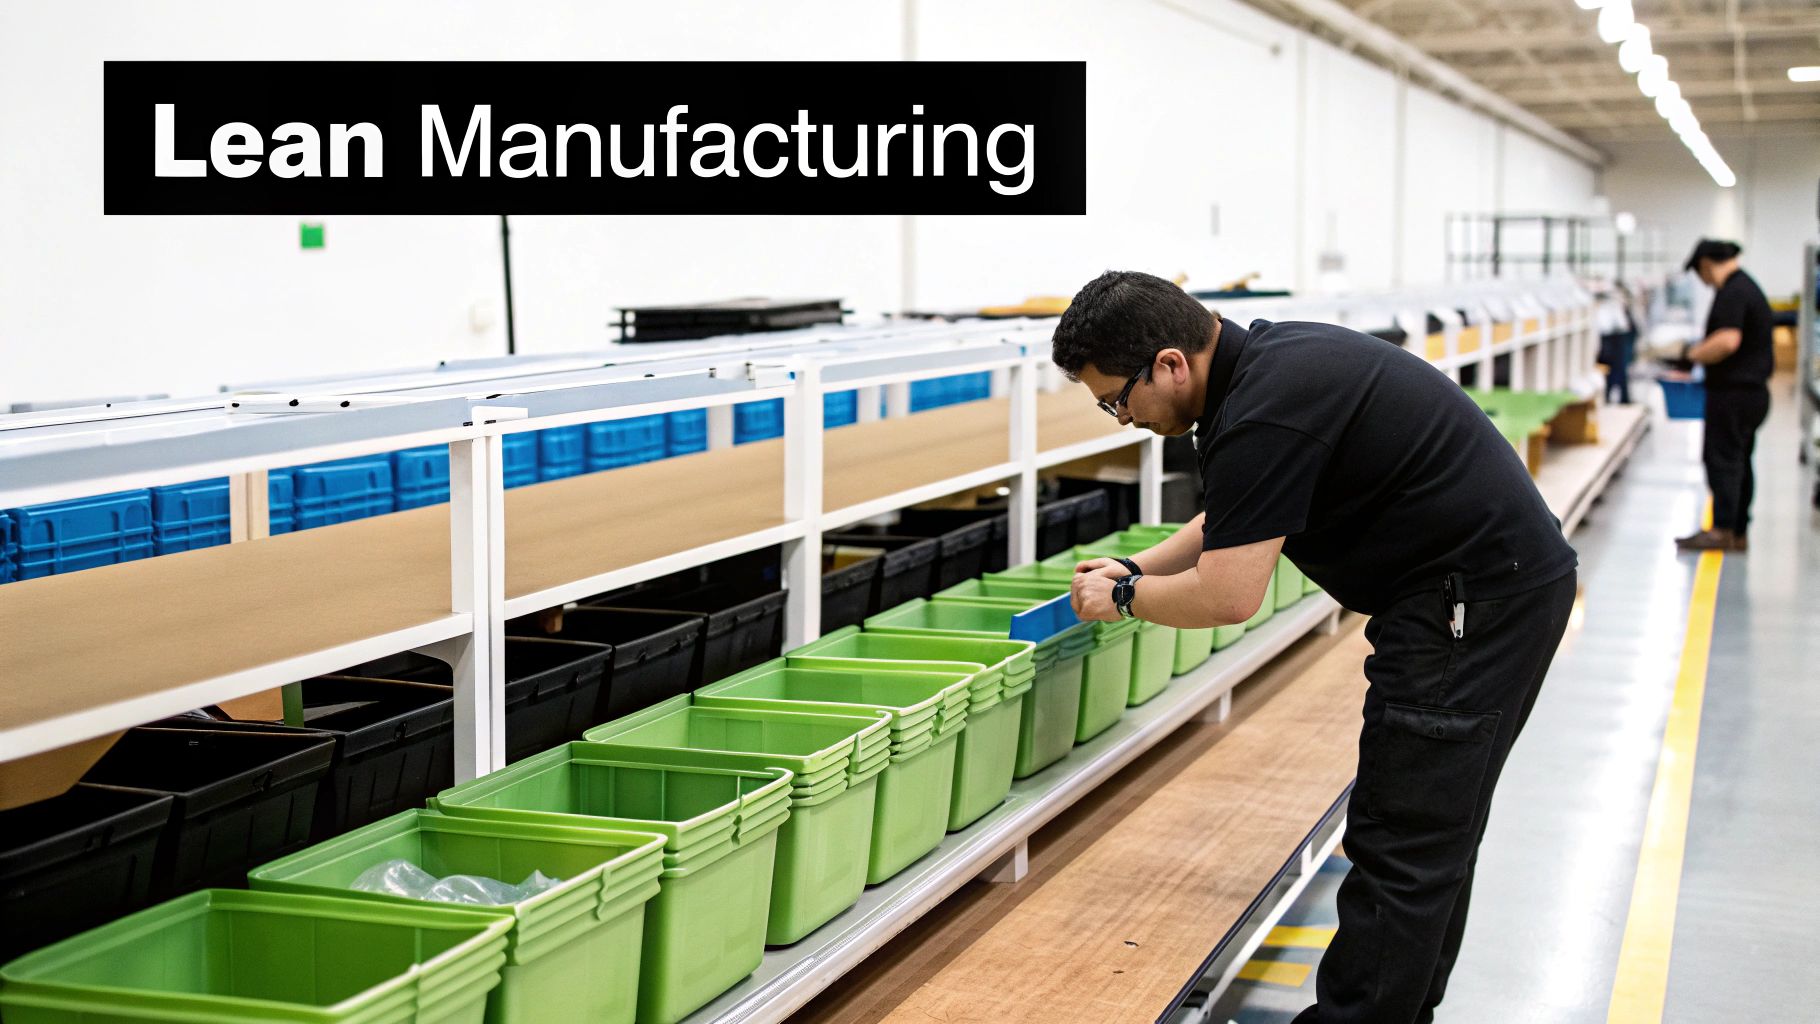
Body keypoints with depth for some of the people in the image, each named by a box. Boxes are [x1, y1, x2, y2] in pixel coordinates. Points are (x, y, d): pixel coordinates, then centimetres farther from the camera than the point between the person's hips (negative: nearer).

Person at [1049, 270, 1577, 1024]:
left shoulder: (1262, 415, -23)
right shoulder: (1265, 359, 9)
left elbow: (1226, 596, -21)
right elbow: (1232, 523, 25)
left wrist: (1124, 599, -4)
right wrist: (1136, 569, 19)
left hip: (1476, 601, -11)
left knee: (1402, 848, -6)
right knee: (1436, 832, 18)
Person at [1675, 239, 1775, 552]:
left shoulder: (1732, 293, -16)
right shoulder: (1749, 287, 17)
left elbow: (1728, 340, -27)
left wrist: (1696, 354, -12)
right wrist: (1704, 352, 21)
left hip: (1733, 392, -10)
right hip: (1753, 390, 10)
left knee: (1722, 458, -7)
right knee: (1739, 461, 13)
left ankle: (1722, 530, -7)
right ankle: (1739, 532, 18)